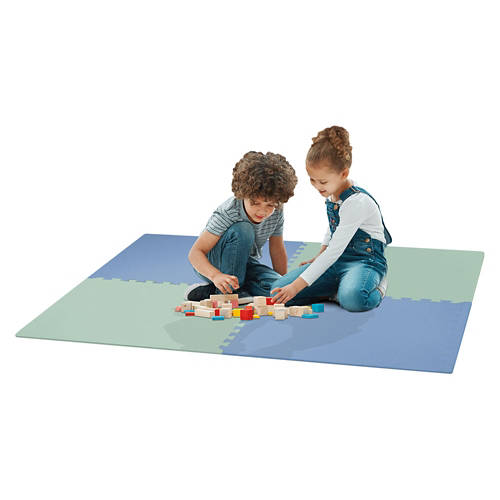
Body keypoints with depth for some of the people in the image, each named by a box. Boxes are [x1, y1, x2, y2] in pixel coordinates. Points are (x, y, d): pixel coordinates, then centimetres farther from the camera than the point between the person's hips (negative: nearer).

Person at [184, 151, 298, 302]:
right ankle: (229, 291, -22)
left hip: (245, 263, 5)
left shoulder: (276, 213, -15)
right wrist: (216, 275, -50)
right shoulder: (228, 213, -29)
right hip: (212, 263, -5)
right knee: (242, 231, -34)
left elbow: (277, 250, 1)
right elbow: (195, 252, -32)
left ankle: (208, 290, -11)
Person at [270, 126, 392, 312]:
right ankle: (341, 286, 0)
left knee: (352, 298, -43)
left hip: (365, 260, -8)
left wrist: (296, 286, -29)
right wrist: (318, 258, 13)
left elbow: (333, 252, -27)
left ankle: (373, 287, -8)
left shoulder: (356, 202, -24)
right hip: (336, 259, 8)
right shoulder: (331, 195, 3)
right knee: (279, 289, -10)